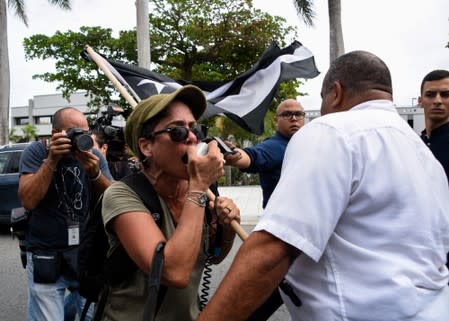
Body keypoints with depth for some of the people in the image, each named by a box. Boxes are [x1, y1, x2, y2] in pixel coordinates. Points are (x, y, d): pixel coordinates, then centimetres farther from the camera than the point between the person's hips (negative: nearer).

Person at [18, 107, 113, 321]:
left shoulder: (94, 156, 3)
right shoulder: (36, 151, -3)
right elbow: (28, 201, -15)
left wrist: (95, 173, -19)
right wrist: (52, 160, -21)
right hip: (46, 256, -2)